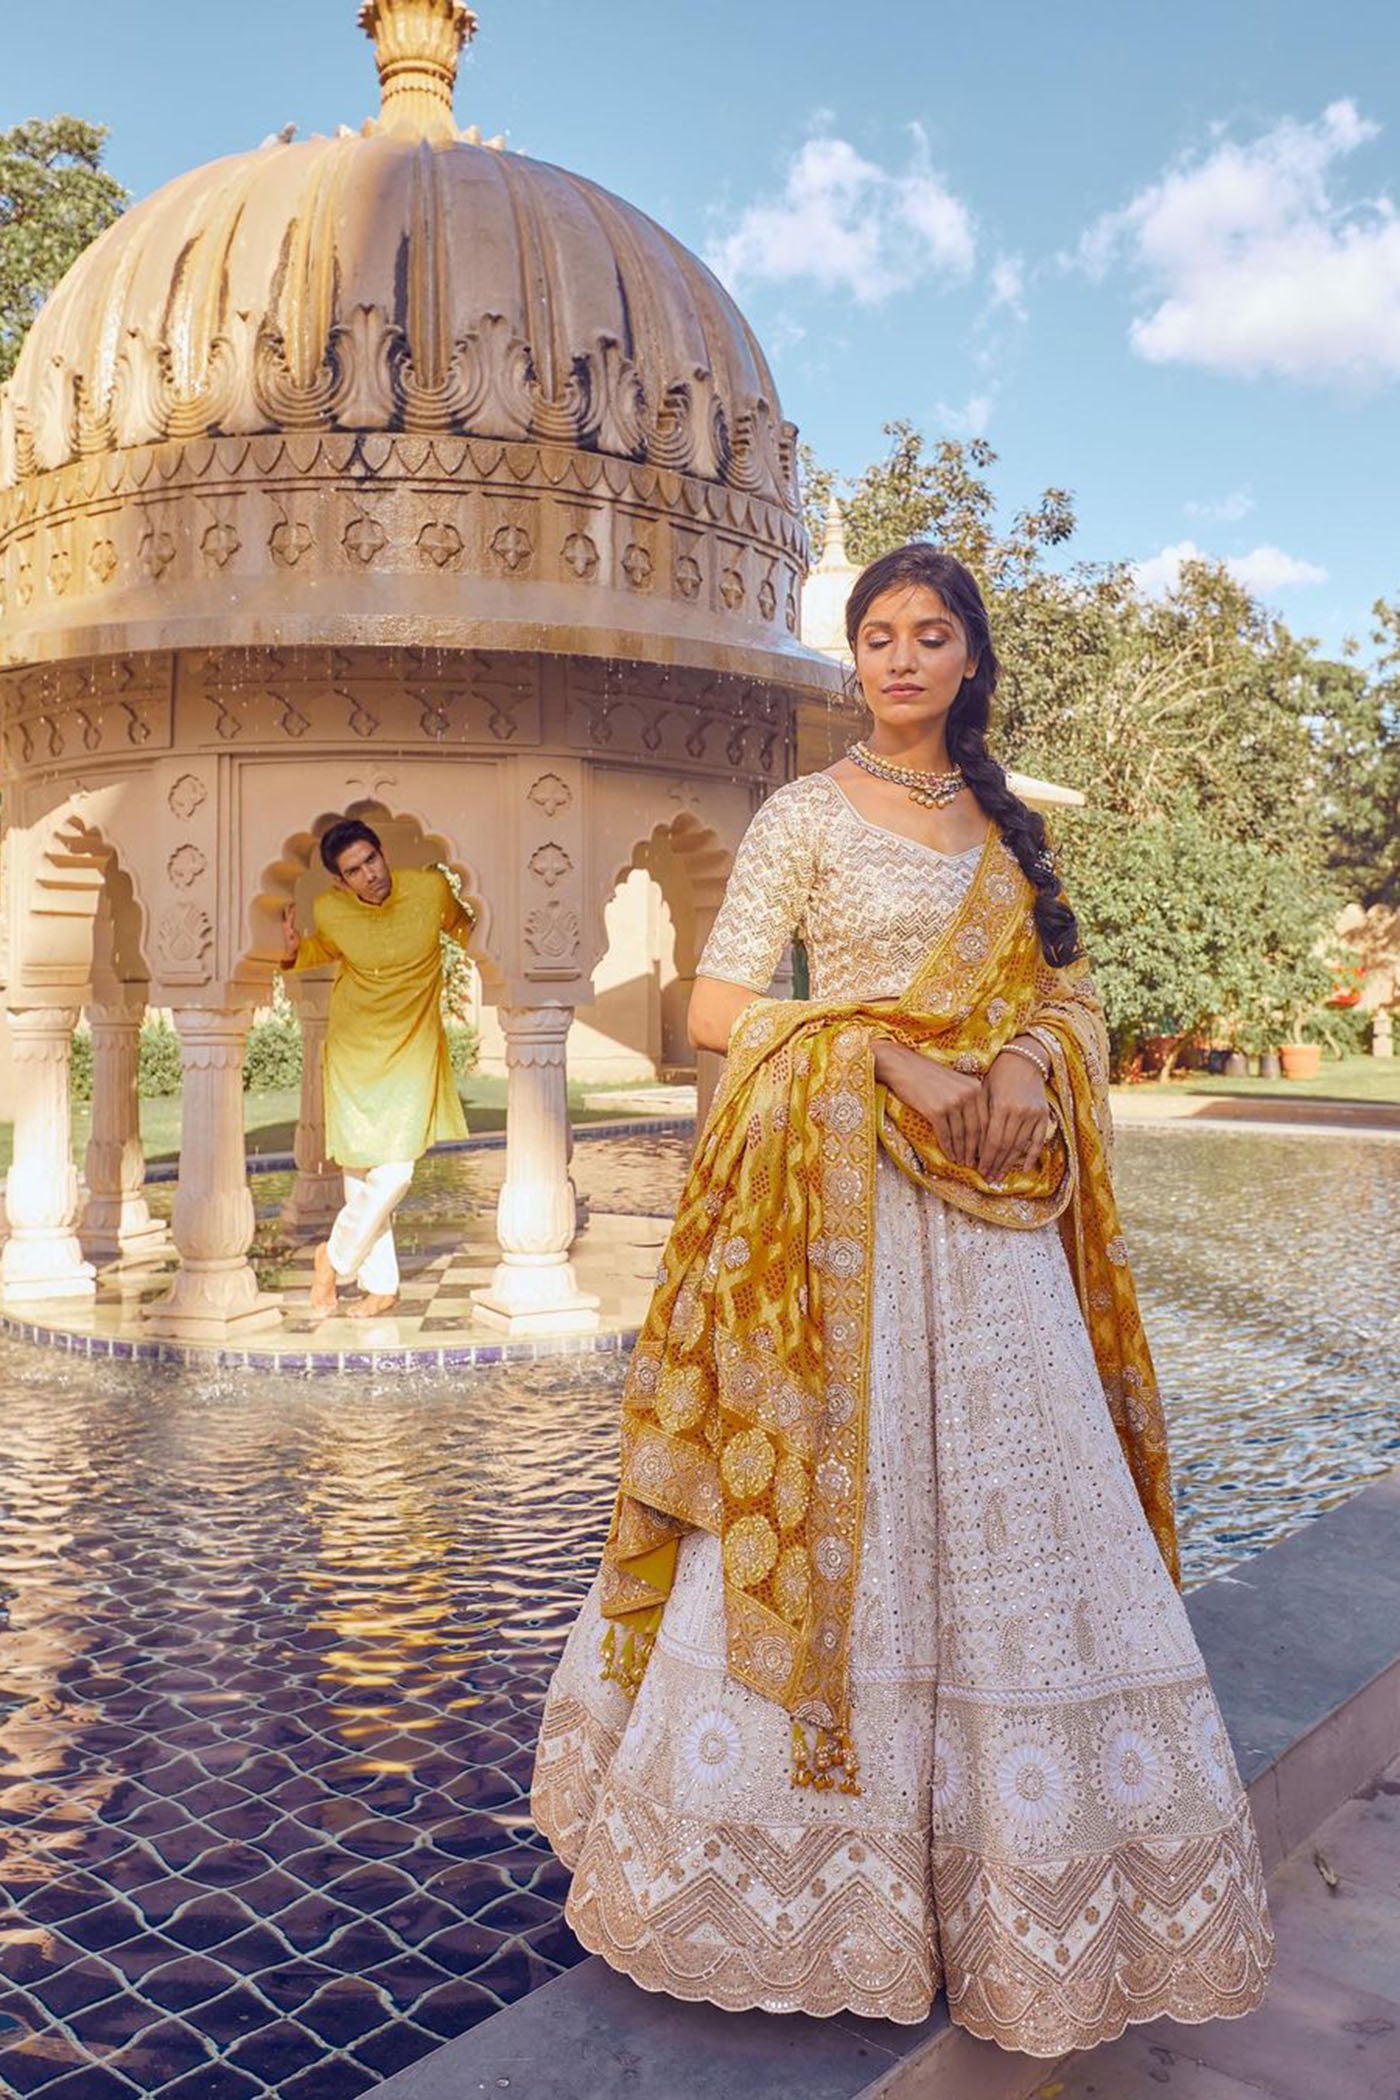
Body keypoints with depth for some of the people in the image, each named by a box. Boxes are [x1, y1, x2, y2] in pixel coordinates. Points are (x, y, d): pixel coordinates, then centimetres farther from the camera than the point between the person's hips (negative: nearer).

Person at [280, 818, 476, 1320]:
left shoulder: (431, 888, -14)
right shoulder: (329, 911, -10)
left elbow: (465, 928, 9)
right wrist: (295, 952, -7)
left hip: (413, 1048, -1)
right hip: (352, 1049, 1)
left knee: (394, 1170, -10)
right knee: (359, 1169, 5)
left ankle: (335, 1257, 15)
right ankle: (381, 1284, 22)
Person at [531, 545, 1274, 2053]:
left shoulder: (1007, 826, 15)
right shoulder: (807, 816, 0)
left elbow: (1066, 986, 16)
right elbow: (716, 1005, -6)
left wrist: (1033, 1056, -7)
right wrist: (885, 1052, -16)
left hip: (993, 1205, 5)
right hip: (848, 1193, -4)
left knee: (1009, 1510, 9)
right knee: (838, 1495, -1)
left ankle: (1005, 1854, 27)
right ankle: (804, 1840, 18)